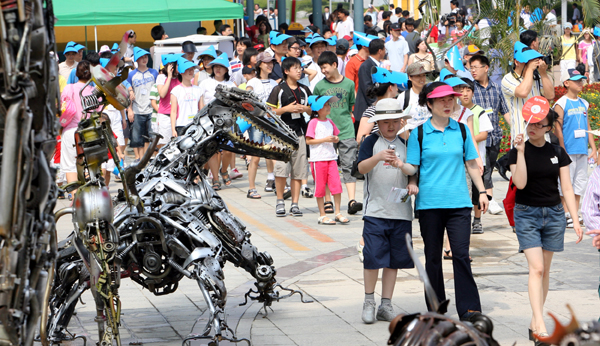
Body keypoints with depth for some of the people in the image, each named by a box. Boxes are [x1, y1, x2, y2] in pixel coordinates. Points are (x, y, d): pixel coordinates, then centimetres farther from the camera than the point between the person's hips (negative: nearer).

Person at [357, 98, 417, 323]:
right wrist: (378, 157, -32)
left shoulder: (404, 145, 11)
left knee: (394, 259, 6)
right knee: (373, 256, -9)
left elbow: (413, 172, 15)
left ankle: (386, 305, 13)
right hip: (375, 210, -4)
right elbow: (362, 168, -15)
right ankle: (369, 301, 8)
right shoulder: (371, 142, -1)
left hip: (401, 212, 4)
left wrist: (412, 183, -6)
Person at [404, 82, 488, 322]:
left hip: (458, 202, 1)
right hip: (429, 202, -1)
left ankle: (469, 308, -10)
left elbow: (471, 164, 16)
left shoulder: (461, 130, 9)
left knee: (461, 254, -9)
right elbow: (412, 167, 1)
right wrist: (400, 165, -20)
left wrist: (482, 191, 12)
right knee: (433, 256, 6)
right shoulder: (419, 133, 2)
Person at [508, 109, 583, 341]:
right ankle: (540, 326, -18)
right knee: (536, 268, -13)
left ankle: (534, 323, 16)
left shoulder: (557, 153, 4)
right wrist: (521, 152, -20)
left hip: (554, 214, 3)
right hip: (527, 214, -3)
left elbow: (567, 188, 5)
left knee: (544, 270, 8)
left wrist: (575, 219, -1)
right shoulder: (517, 151, -4)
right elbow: (520, 183, -17)